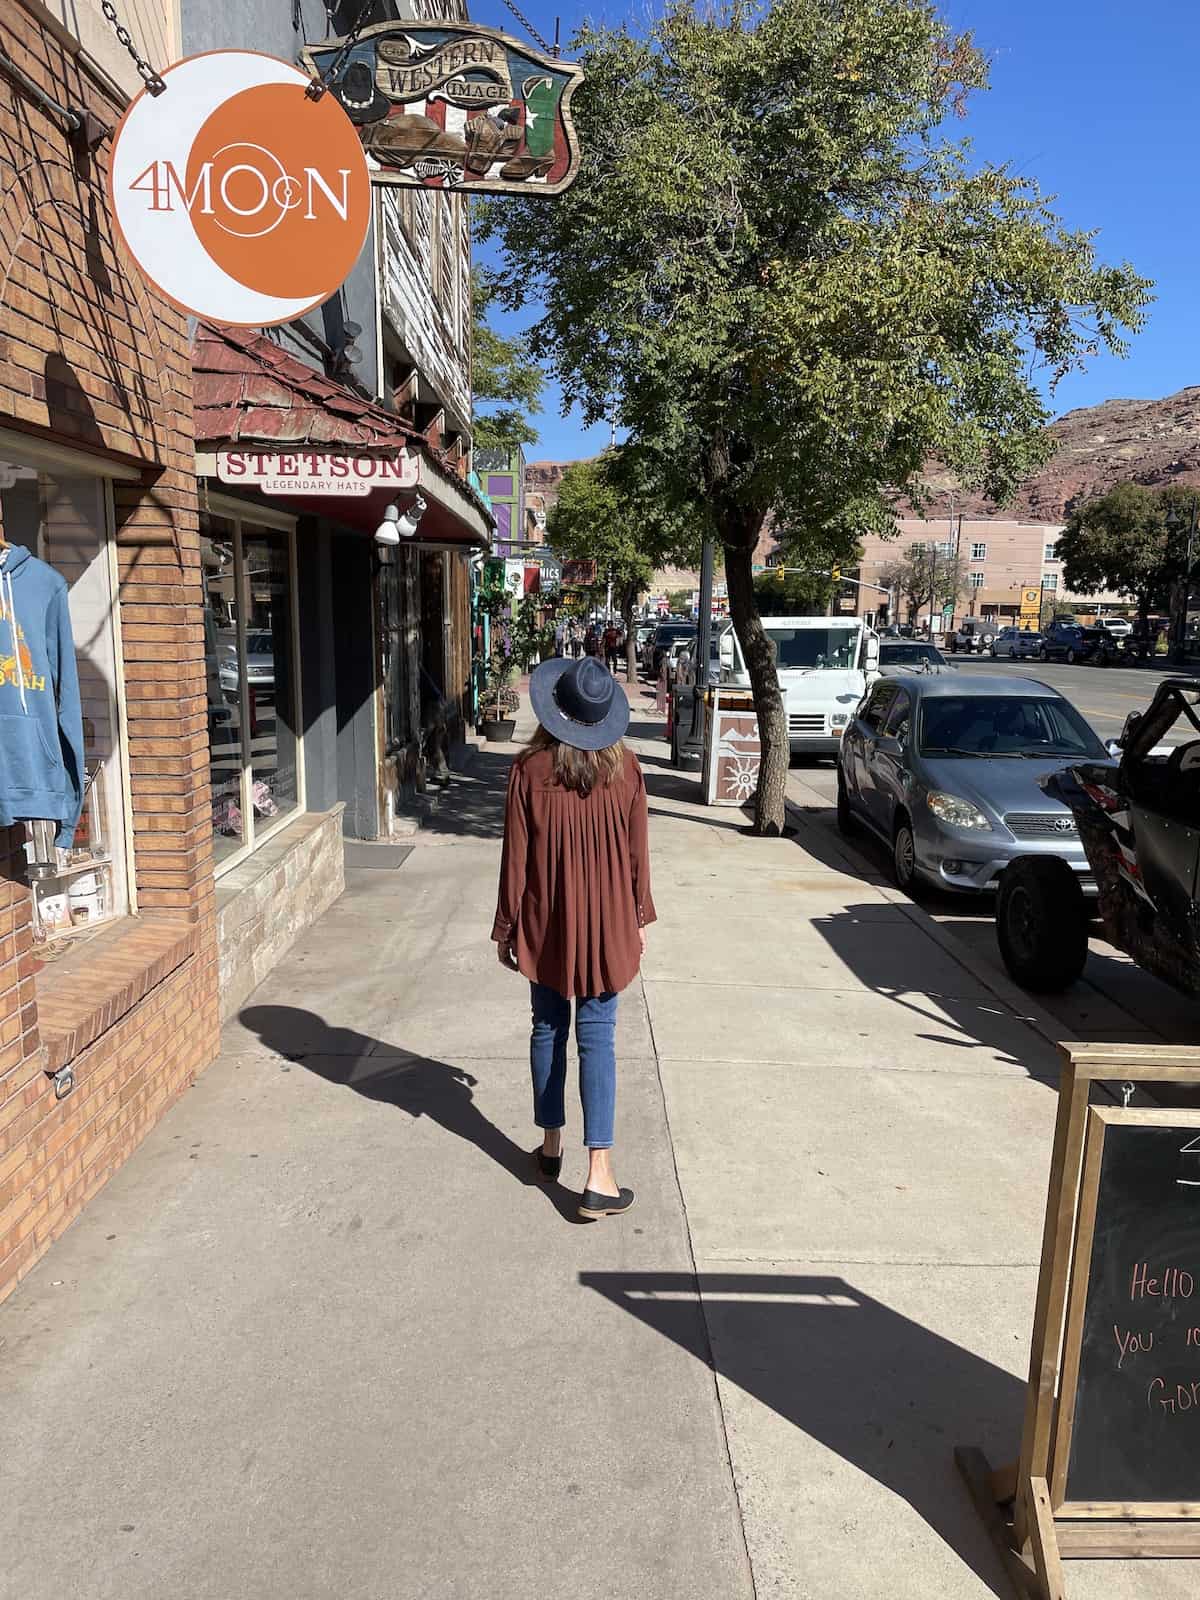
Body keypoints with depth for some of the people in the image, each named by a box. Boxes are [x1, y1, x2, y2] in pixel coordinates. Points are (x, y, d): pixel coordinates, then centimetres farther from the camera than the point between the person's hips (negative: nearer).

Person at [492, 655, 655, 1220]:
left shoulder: (530, 769, -11)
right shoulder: (624, 767, -6)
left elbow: (516, 857, -7)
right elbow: (636, 853, 0)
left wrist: (506, 927, 3)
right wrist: (639, 918, 12)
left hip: (546, 925, 0)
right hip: (607, 924, 0)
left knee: (548, 1029, 16)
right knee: (597, 1038, 3)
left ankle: (551, 1147, 29)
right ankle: (598, 1175, 2)